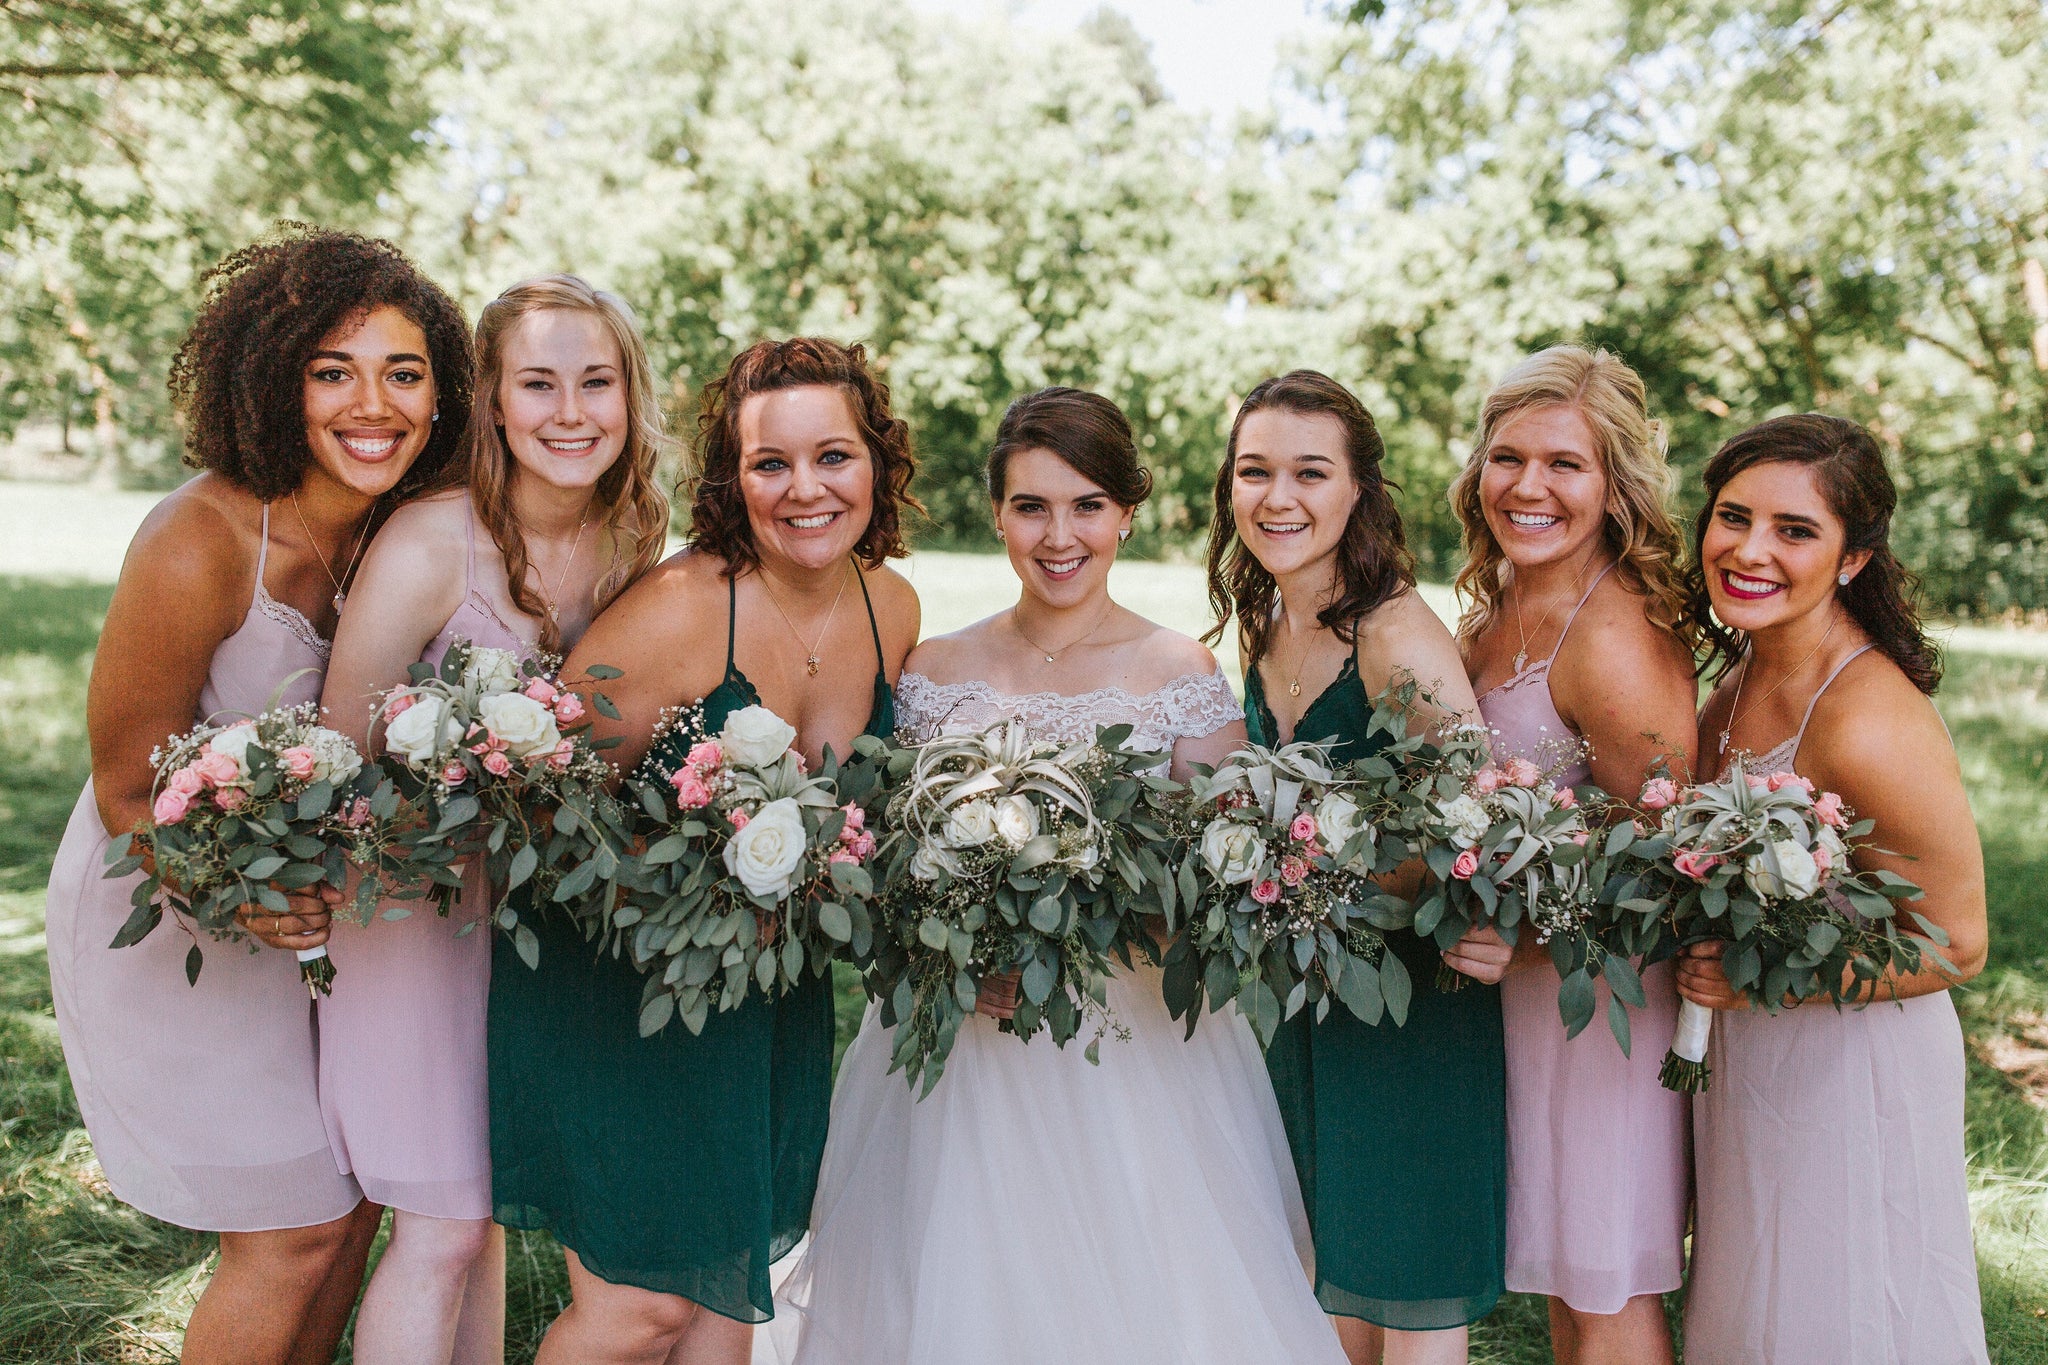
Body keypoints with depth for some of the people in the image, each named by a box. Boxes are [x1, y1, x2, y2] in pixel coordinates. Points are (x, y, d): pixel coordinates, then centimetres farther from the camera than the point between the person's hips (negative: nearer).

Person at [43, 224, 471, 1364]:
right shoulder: (197, 546, -29)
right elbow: (128, 797, -20)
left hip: (301, 897, 6)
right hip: (165, 917, -6)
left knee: (356, 1188, 14)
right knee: (296, 1229, 2)